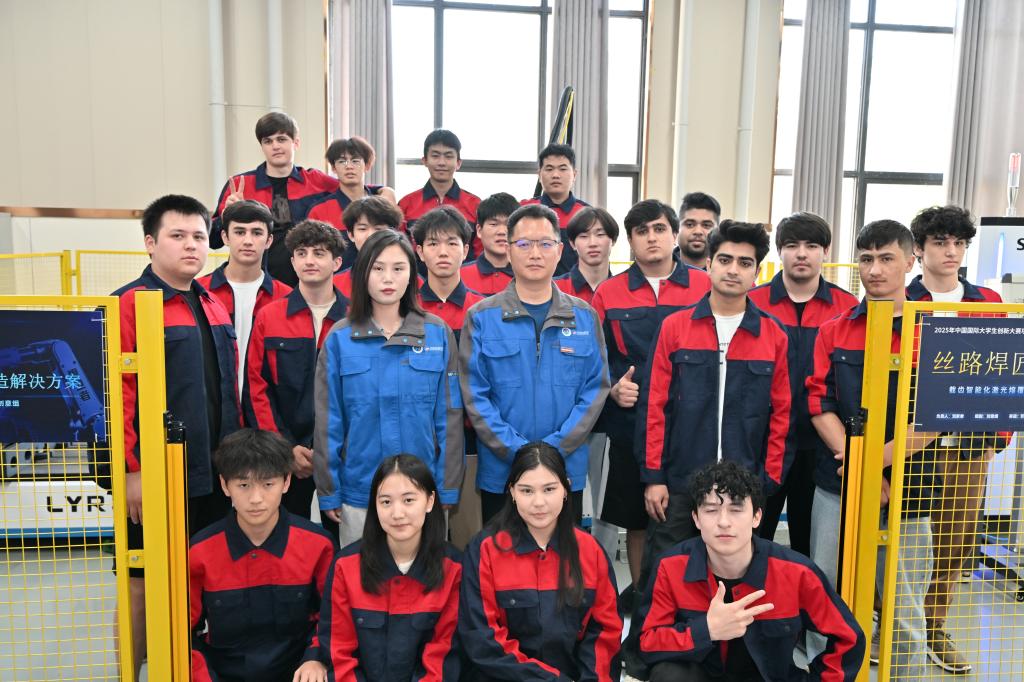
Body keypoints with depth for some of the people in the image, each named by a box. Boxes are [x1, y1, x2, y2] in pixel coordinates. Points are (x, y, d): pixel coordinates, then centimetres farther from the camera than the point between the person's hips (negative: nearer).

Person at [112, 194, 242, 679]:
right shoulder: (130, 304, -11)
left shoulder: (213, 306, 10)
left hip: (213, 473, 7)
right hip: (156, 475, -6)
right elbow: (117, 395, -15)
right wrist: (131, 471, -17)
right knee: (144, 581, 8)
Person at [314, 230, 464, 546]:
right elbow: (328, 421, 1)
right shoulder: (340, 338, -2)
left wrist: (448, 488, -2)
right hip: (359, 491, 0)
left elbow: (448, 416, -1)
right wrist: (328, 491, 1)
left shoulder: (438, 334, -2)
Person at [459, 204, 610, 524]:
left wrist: (556, 448, -12)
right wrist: (516, 451, -14)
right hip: (500, 474, -1)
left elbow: (595, 390, -1)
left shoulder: (585, 317, 4)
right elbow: (474, 396, -6)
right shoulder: (481, 317, -2)